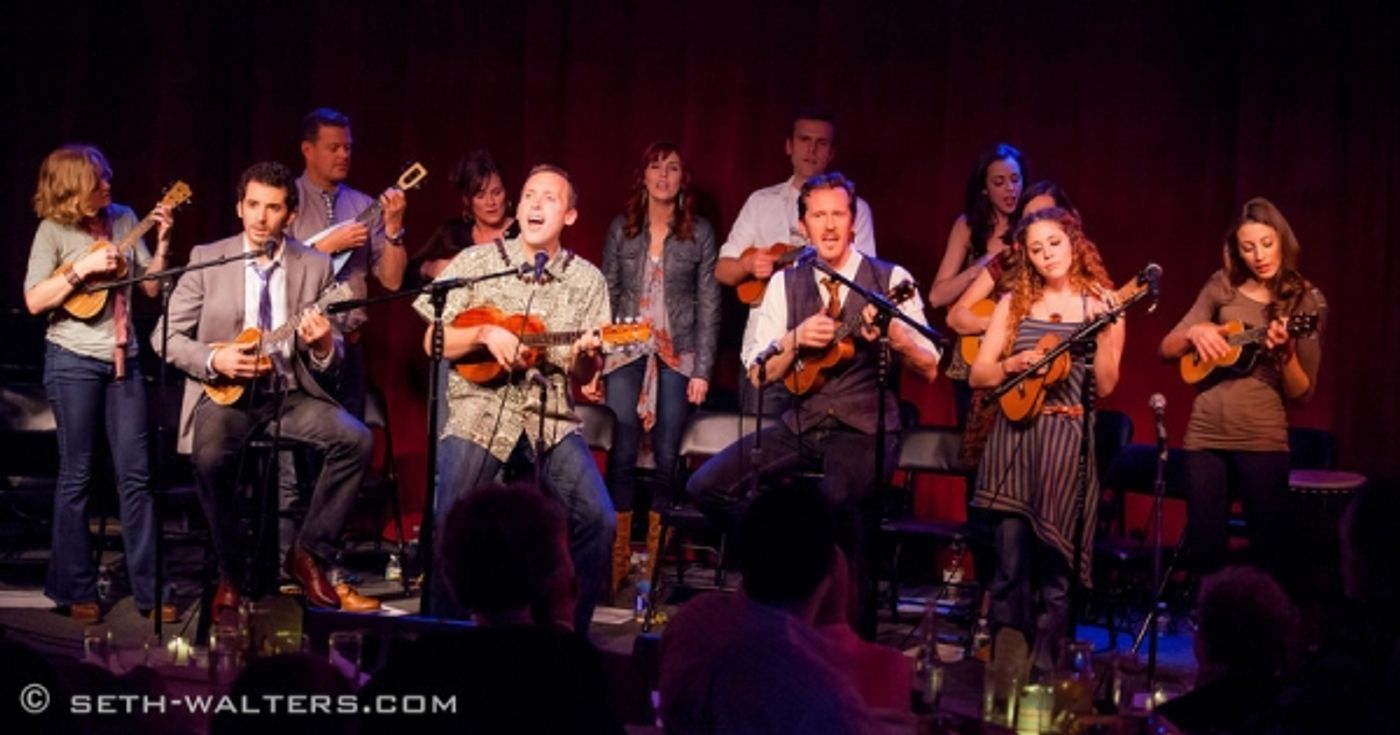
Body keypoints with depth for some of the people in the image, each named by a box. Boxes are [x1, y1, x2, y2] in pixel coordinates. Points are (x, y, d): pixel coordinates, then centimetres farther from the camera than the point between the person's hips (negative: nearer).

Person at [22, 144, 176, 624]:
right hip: (73, 362, -4)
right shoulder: (53, 231, -6)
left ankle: (149, 589, 6)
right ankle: (76, 590, 12)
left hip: (122, 359, 4)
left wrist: (162, 242, -8)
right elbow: (34, 301, -11)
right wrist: (82, 269, -18)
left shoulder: (123, 219, 5)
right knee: (77, 475, 2)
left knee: (135, 473, 3)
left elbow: (153, 287, 6)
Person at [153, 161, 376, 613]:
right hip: (225, 391, -2)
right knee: (211, 456, -33)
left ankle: (309, 555, -7)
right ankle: (231, 574, -9)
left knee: (357, 439, -24)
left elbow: (333, 359, 6)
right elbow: (166, 335, 2)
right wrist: (214, 360, -16)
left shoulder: (316, 266, 4)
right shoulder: (207, 259, 1)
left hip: (291, 392, 2)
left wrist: (323, 346, -19)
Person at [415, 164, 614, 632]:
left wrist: (584, 358, -16)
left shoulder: (587, 280, 7)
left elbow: (584, 378, 7)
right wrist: (484, 334, -12)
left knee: (598, 520, -18)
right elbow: (434, 344, 5)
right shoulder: (476, 262, 5)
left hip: (551, 418, 1)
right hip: (479, 411, -1)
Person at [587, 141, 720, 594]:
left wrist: (702, 370, -4)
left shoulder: (699, 232, 3)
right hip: (625, 354, 0)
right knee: (622, 455, -4)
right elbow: (607, 296, 7)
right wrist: (594, 360, -1)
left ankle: (656, 565, 9)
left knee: (667, 458, 1)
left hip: (677, 356, 0)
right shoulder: (621, 228, 6)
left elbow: (708, 304, 2)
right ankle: (616, 562, 4)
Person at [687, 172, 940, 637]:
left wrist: (894, 337, -26)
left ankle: (856, 630, -19)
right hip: (802, 424, 5)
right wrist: (795, 340, -14)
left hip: (865, 427, -4)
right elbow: (758, 375, 5)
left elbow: (929, 370, -6)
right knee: (706, 486, -11)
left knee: (839, 501, -36)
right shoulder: (785, 284, 6)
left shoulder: (891, 280, -4)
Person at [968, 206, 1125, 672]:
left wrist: (1105, 332, -16)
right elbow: (977, 375, 8)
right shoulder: (1015, 303, 10)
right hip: (1013, 436, 2)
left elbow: (1105, 386, -4)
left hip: (1067, 440, -2)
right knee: (1010, 561, 0)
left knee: (1054, 561, -4)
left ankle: (1043, 664, 6)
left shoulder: (1100, 304, 3)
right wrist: (1014, 364, -11)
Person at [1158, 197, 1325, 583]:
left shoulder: (1305, 301, 0)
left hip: (1263, 439, -2)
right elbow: (1166, 349, 9)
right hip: (1205, 434, 3)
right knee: (1204, 545, 6)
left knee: (1270, 549, 1)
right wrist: (1194, 332, -11)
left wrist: (1286, 352, -20)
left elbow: (1301, 394, -2)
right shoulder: (1222, 287, 6)